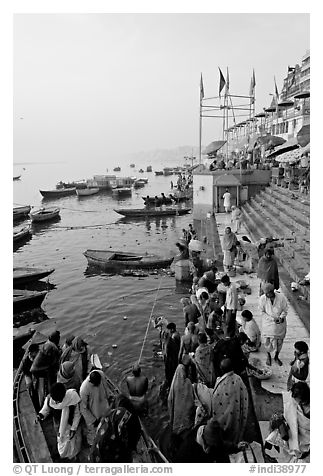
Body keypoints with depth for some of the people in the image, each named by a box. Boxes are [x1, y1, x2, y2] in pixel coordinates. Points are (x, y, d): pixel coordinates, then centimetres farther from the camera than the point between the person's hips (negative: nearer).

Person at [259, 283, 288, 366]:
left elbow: (285, 310, -4)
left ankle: (276, 357, 38)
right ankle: (268, 356, 36)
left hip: (280, 324, 1)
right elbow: (262, 312, -9)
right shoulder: (262, 299, -19)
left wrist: (281, 317, -21)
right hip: (268, 324, -1)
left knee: (279, 341, 14)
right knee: (267, 341, 8)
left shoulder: (281, 297, -18)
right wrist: (273, 319, -17)